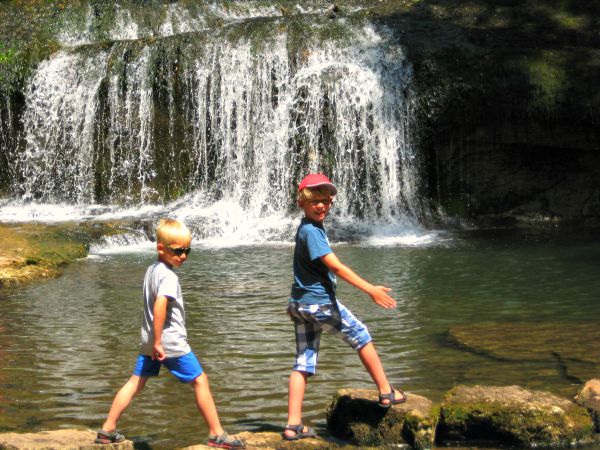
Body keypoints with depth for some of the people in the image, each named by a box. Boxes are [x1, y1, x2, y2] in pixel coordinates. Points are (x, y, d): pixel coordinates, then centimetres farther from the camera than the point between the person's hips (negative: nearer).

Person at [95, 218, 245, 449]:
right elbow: (160, 306, -30)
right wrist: (158, 342, -26)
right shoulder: (168, 276, -18)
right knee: (200, 381, 2)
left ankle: (107, 430, 15)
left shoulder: (151, 270, 11)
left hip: (149, 341, 9)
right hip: (171, 342, -9)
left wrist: (153, 342, 20)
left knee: (135, 383, 14)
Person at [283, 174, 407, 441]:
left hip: (300, 304, 9)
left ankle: (293, 425, 4)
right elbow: (337, 267, -23)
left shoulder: (311, 228, 13)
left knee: (303, 364, 6)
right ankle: (386, 393, 21)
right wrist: (371, 290, -23)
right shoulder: (311, 231, -18)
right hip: (319, 302, -9)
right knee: (361, 337, 10)